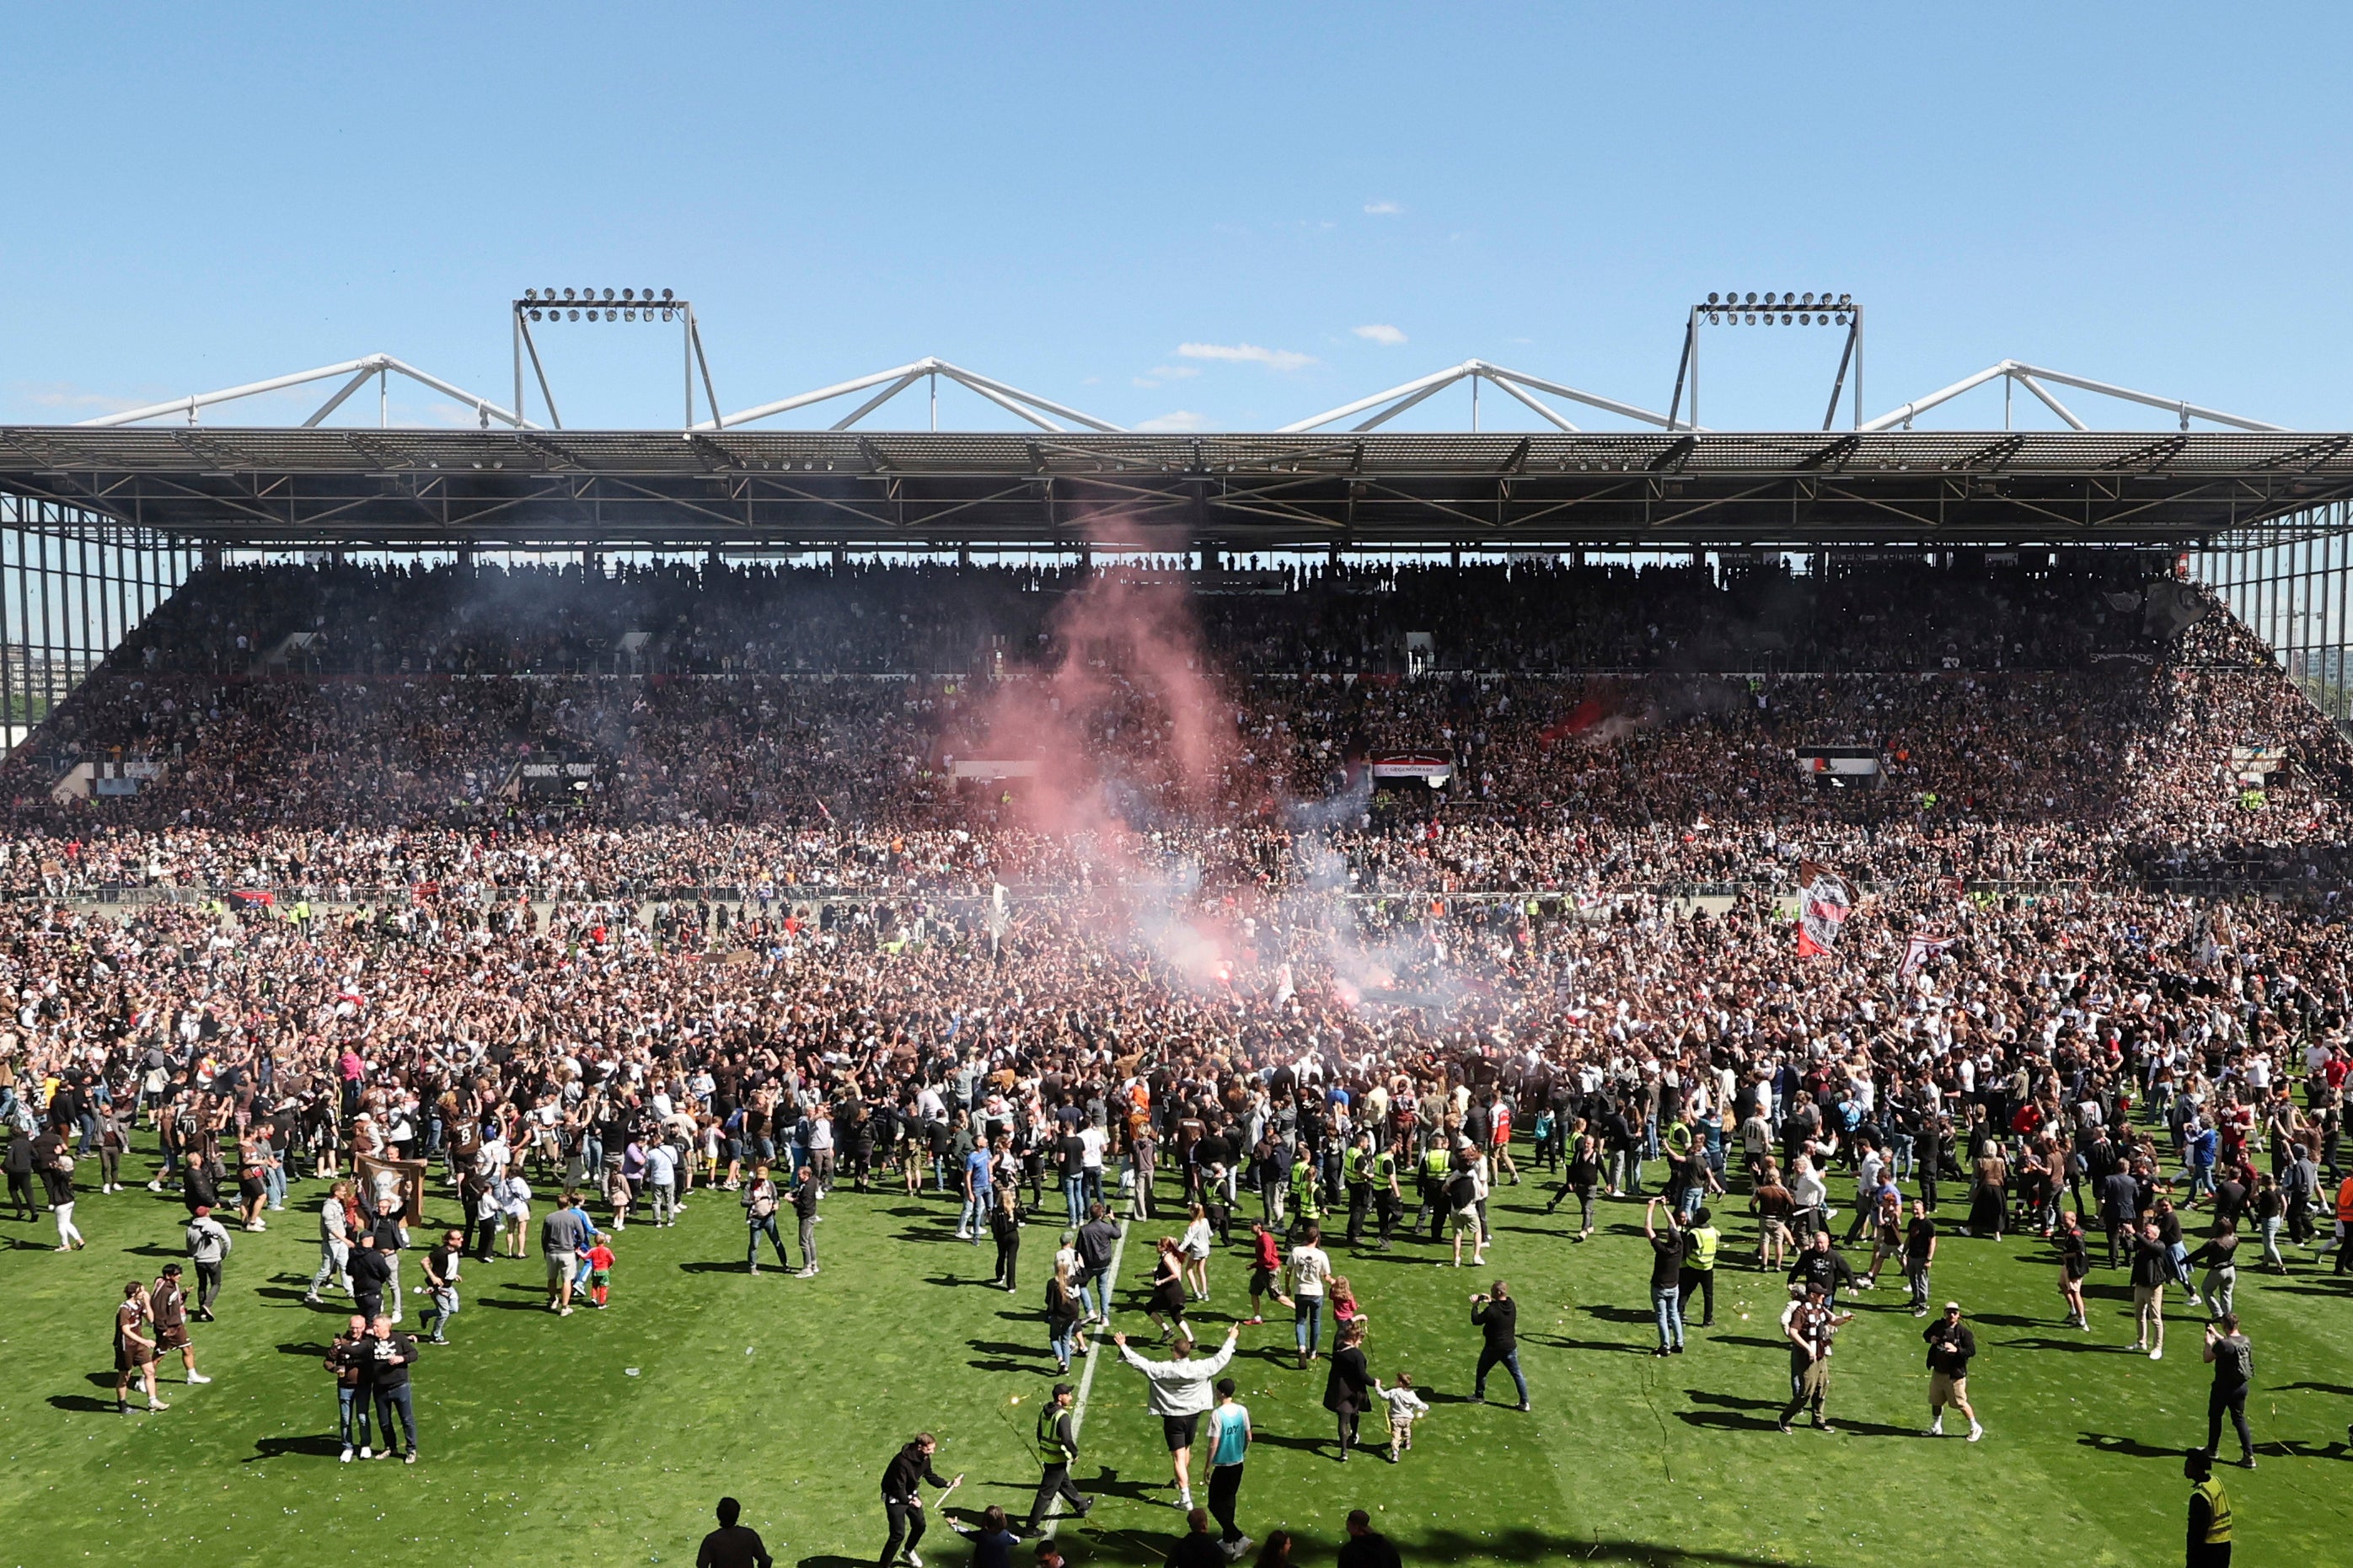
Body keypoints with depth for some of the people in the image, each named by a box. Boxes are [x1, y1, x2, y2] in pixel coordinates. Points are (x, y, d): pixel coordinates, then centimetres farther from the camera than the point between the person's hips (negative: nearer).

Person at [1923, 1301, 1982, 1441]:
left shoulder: (1963, 1331, -15)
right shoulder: (1938, 1325, 0)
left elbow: (1972, 1350, -19)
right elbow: (1925, 1333, 16)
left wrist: (1956, 1350, -35)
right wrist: (1930, 1338, -7)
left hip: (1955, 1374, -6)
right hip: (1938, 1372, 6)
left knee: (1960, 1403, 2)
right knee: (1935, 1401, 18)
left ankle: (1975, 1428, 22)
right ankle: (1936, 1427, 37)